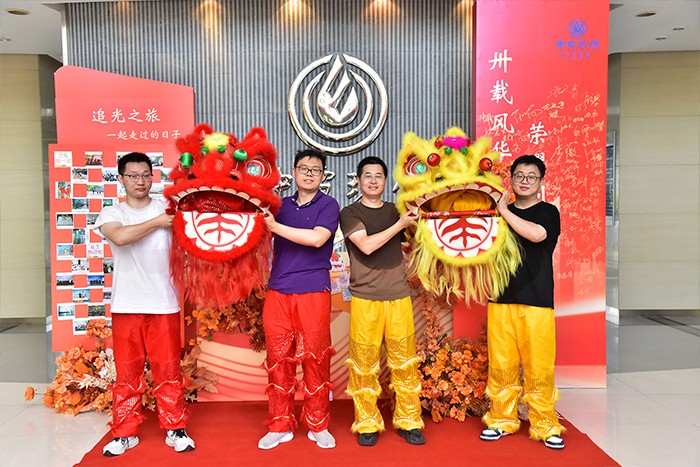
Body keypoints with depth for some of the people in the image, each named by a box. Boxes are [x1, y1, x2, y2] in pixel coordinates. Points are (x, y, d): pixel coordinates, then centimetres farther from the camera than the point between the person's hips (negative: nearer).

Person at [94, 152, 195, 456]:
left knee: (168, 370, 5)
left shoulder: (167, 208, 7)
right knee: (127, 371, 7)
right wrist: (157, 222, -11)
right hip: (126, 306, 0)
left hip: (164, 304, 0)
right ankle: (125, 433, 22)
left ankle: (175, 429, 18)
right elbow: (120, 237, -16)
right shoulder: (111, 214, 6)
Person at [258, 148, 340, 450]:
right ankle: (280, 425, 20)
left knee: (315, 358, 3)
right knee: (278, 358, 6)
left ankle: (318, 425, 18)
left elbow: (318, 238, -16)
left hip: (313, 292, -3)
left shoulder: (328, 205, 1)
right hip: (278, 290, 4)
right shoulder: (281, 206, 14)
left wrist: (276, 226, -16)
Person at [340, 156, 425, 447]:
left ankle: (408, 421, 19)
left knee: (404, 361, 6)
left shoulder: (395, 210, 15)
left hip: (399, 296, 3)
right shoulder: (350, 213, 4)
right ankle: (367, 424, 16)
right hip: (365, 298, -3)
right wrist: (400, 224, -9)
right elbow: (366, 245, -12)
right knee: (364, 363, 1)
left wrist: (419, 218, 4)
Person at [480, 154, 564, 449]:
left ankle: (545, 425, 14)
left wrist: (504, 211, -11)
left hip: (536, 301, -3)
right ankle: (501, 419, 20)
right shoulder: (500, 214, 14)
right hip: (501, 299, 3)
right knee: (501, 364, 5)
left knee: (539, 365, -2)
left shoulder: (548, 212, 3)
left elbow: (536, 234, -19)